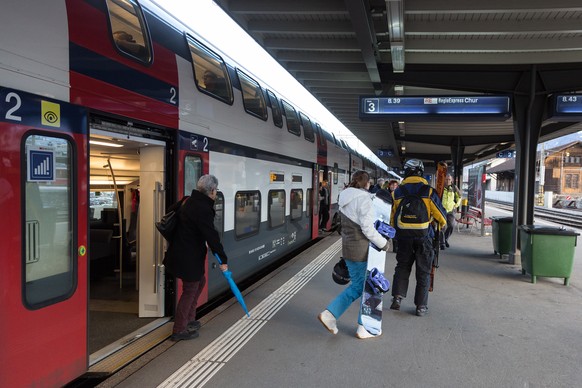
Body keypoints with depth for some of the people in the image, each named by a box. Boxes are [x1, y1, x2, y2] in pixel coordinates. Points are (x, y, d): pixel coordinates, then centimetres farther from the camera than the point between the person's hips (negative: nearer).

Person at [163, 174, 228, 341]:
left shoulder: (192, 202, 7)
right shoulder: (203, 209, -24)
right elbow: (212, 236, -22)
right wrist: (223, 259, -13)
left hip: (184, 252, 10)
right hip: (188, 256, -10)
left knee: (200, 281, 24)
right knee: (190, 291, 3)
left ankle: (189, 319, 35)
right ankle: (179, 330, 15)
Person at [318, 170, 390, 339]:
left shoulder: (345, 198, 9)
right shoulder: (364, 198, -17)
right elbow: (368, 228, -20)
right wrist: (383, 243, -8)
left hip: (348, 247, 8)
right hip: (362, 250, -8)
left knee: (357, 286, 18)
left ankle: (329, 314, 11)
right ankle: (364, 328, 17)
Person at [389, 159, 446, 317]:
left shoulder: (397, 192, 0)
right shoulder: (428, 192, -8)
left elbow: (392, 216, 7)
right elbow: (440, 214, -2)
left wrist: (396, 230, 25)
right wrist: (443, 224, 21)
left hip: (404, 237, 2)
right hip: (424, 237, -2)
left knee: (402, 267, 17)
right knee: (423, 271, 8)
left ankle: (397, 297, 5)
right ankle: (421, 306, 10)